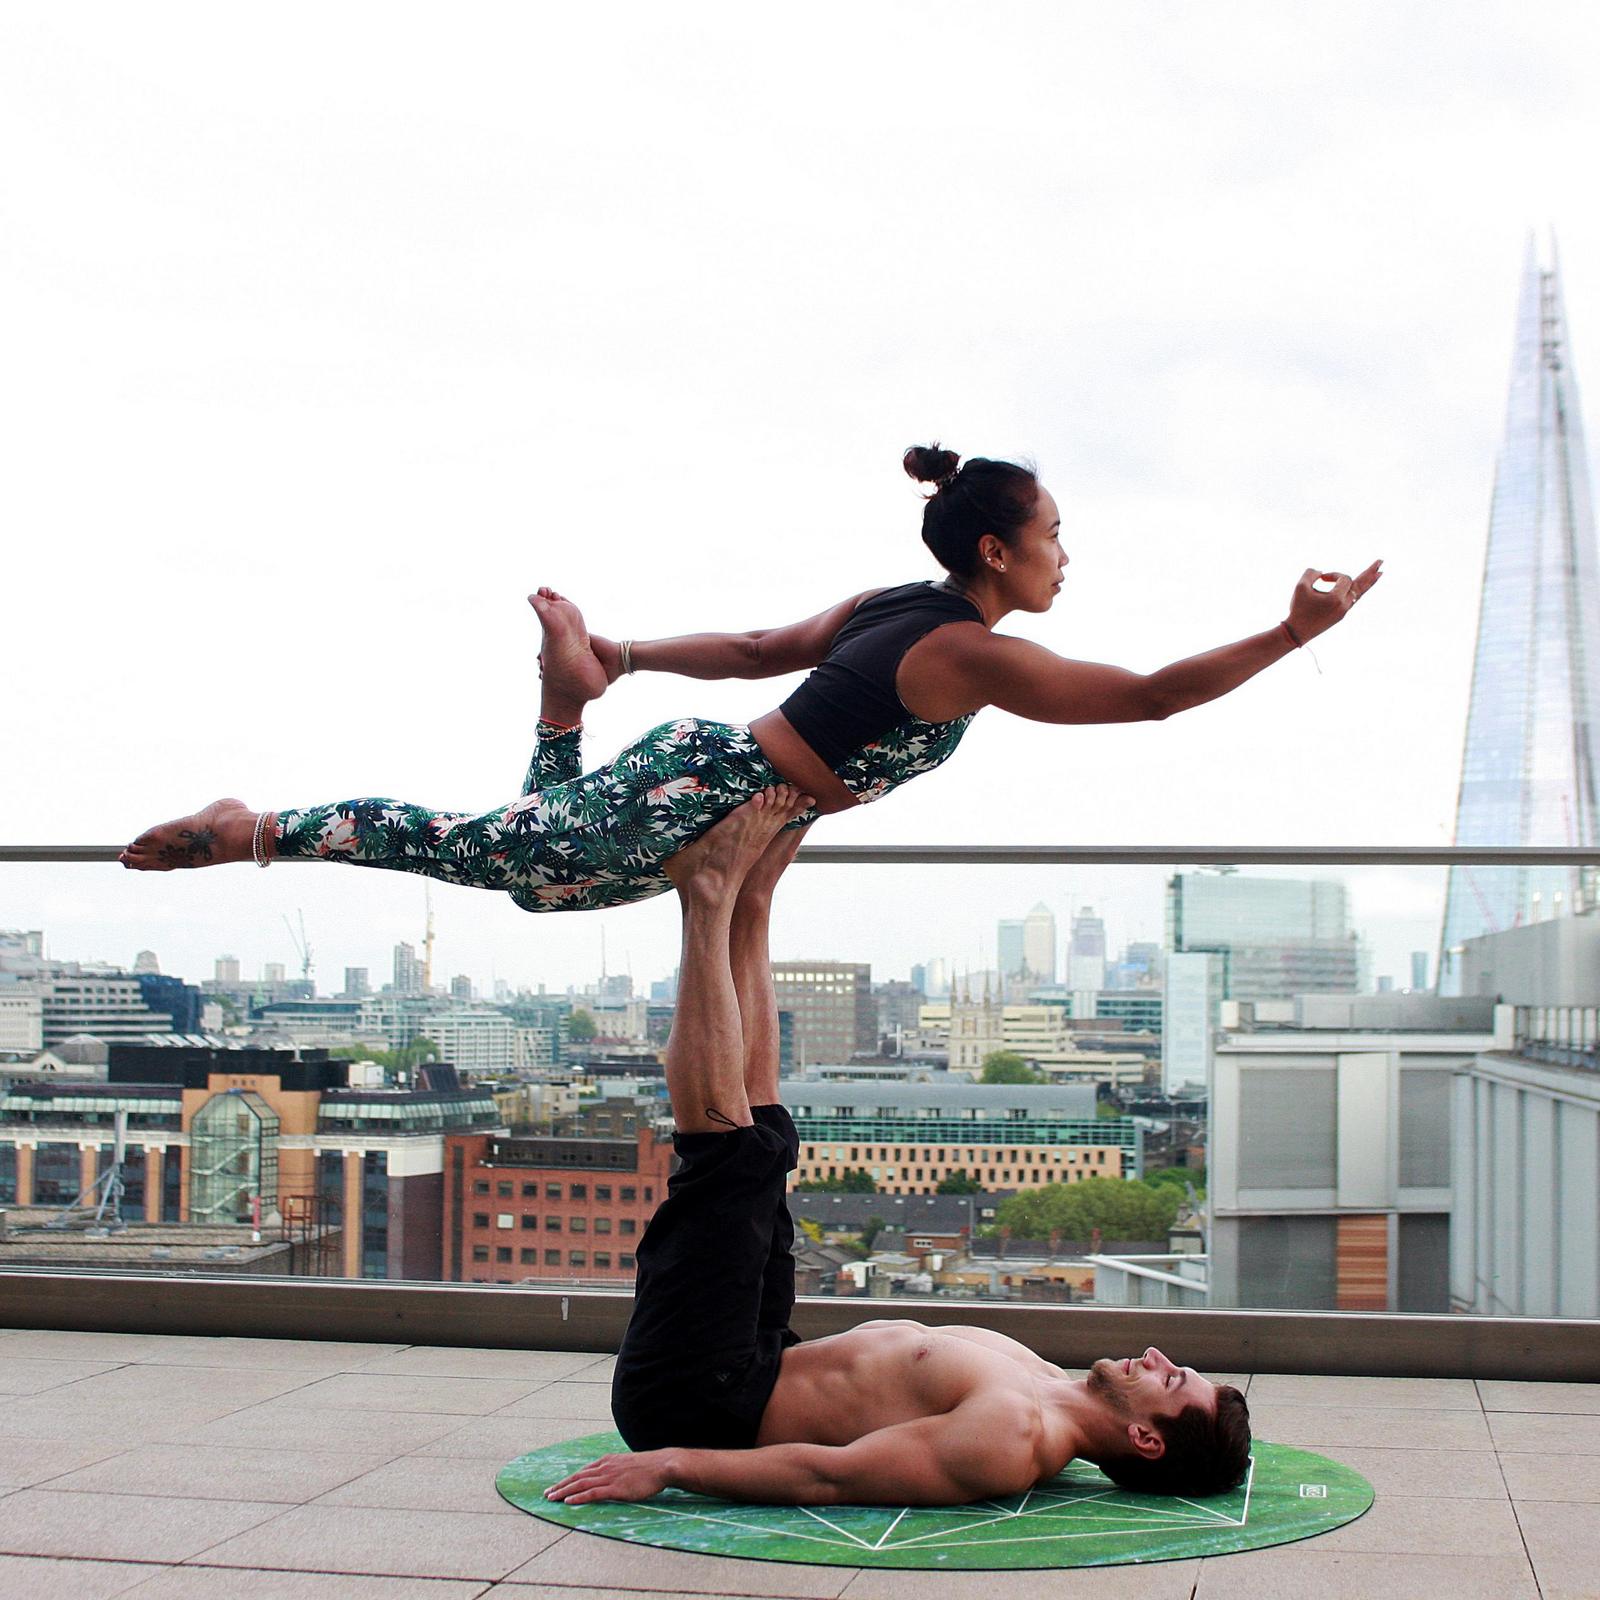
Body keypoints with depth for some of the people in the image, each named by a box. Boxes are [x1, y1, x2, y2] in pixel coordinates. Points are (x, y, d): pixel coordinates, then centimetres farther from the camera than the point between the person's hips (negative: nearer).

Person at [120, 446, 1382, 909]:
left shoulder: (892, 607, 13)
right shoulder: (977, 657, -15)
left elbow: (758, 649, 20)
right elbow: (1154, 696, -17)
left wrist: (624, 658, 28)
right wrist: (1294, 633, -12)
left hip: (693, 769, 9)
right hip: (701, 806, -9)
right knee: (482, 850, -6)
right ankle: (254, 832, -3)